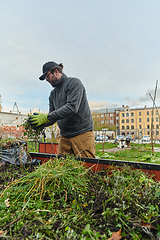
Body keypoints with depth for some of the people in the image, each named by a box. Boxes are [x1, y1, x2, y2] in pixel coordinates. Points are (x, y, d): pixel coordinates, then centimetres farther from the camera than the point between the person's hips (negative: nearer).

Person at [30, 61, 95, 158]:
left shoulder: (74, 82, -4)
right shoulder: (53, 93, 17)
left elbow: (72, 107, -20)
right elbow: (52, 118, 15)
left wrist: (47, 117, -20)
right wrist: (39, 123, -5)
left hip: (82, 133, -6)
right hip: (64, 137, 6)